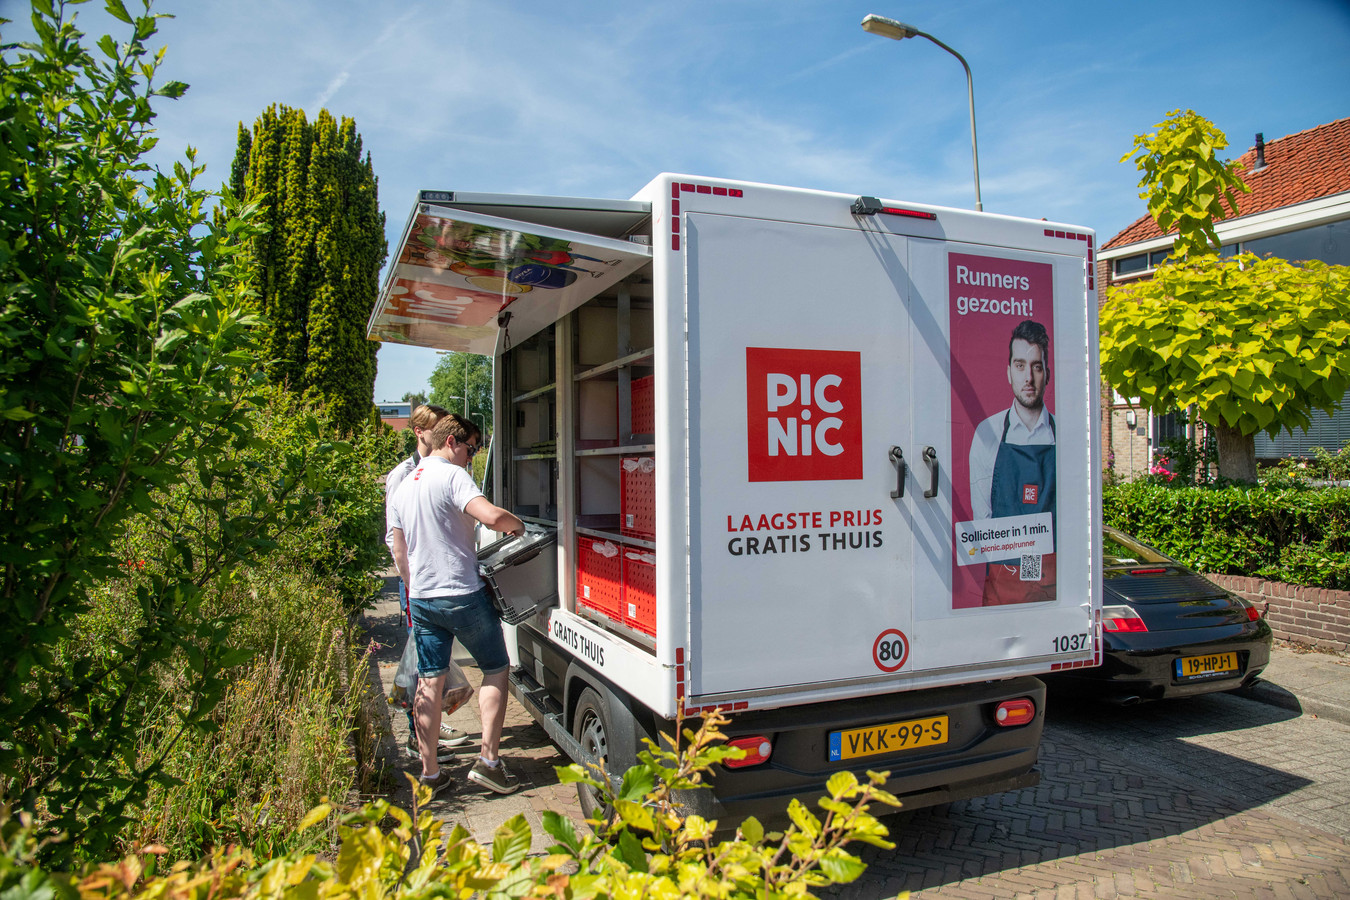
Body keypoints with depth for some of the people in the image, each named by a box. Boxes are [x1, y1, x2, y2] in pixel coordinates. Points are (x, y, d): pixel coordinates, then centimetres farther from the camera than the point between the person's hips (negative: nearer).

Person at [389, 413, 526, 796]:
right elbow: (491, 516, -28)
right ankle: (488, 760, 3)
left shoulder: (405, 486, 14)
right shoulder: (452, 476, -12)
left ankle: (430, 773, 16)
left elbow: (400, 553, 19)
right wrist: (516, 523, -8)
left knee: (429, 682, 12)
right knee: (495, 669, 8)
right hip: (463, 595, -7)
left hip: (422, 599, 7)